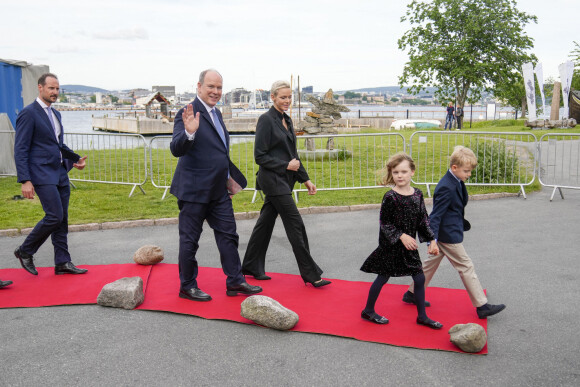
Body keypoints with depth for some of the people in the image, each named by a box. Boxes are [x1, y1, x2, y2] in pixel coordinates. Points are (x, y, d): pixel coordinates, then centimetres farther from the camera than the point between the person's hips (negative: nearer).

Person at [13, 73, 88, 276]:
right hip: (42, 175, -8)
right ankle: (25, 251, 9)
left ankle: (62, 262, 14)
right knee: (54, 216, -12)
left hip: (60, 174, 8)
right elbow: (20, 149, -13)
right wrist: (25, 180, -19)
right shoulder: (29, 113, -9)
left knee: (62, 219, 8)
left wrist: (75, 158, 14)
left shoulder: (55, 114, 16)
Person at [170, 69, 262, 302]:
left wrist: (229, 177, 23)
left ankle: (235, 282, 23)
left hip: (218, 190, 9)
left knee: (228, 235, 12)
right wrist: (189, 132, -42)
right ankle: (187, 287, 19)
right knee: (189, 240, 5)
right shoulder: (188, 114, -15)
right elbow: (176, 150, -25)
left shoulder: (215, 113, 13)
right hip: (194, 190, -8)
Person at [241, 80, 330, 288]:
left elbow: (293, 154, 19)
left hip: (283, 180, 8)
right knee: (295, 224, -5)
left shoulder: (287, 120, 13)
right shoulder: (266, 120, -12)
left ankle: (252, 267, 25)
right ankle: (310, 274, 4)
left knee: (266, 222, 14)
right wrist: (286, 166, -15)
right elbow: (260, 156, -14)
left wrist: (305, 179, 15)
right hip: (273, 179, -8)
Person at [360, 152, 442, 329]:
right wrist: (402, 236, -20)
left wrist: (432, 240, 2)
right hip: (391, 245, -5)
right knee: (383, 278, 7)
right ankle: (368, 311, 25)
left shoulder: (417, 194, -1)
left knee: (420, 278, 9)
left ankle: (422, 316, 24)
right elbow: (384, 223, -14)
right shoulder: (390, 197, -17)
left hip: (409, 245, 6)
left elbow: (423, 220, 6)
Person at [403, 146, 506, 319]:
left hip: (444, 233, 10)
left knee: (431, 263, 18)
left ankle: (412, 294, 31)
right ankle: (482, 306, 11)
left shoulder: (457, 182, 5)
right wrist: (433, 239, -28)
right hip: (449, 236, -10)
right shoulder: (447, 188, -24)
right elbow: (436, 214, -25)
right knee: (466, 267, 0)